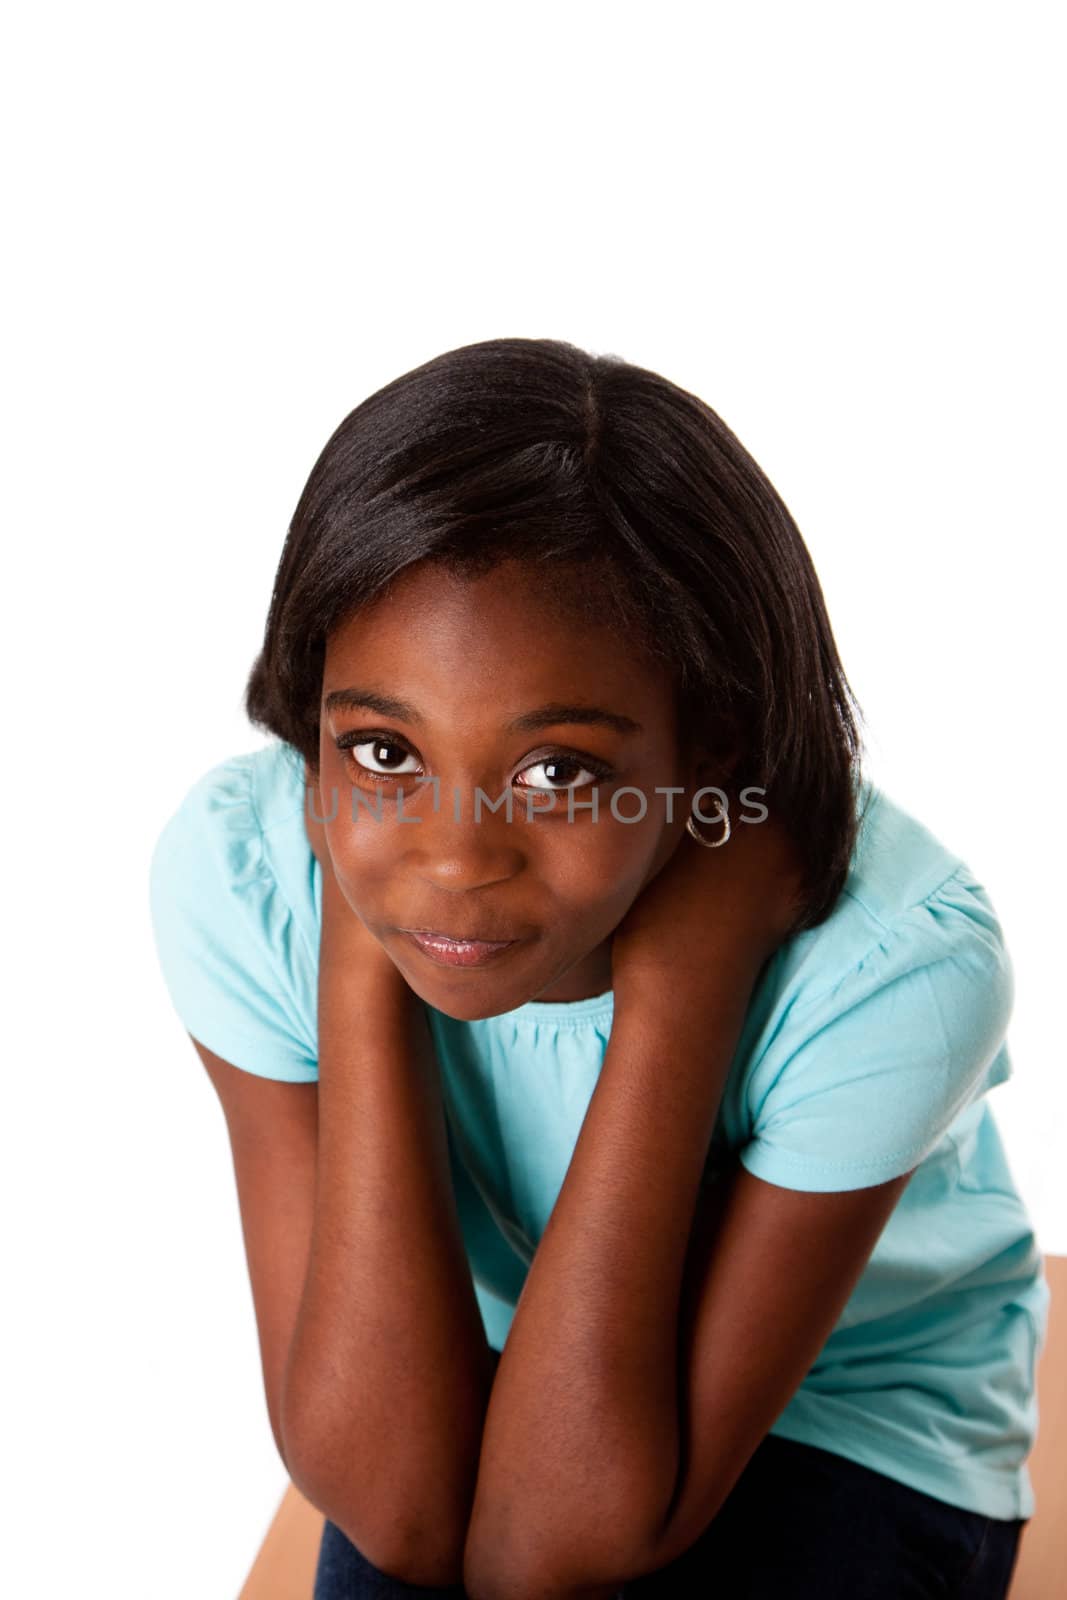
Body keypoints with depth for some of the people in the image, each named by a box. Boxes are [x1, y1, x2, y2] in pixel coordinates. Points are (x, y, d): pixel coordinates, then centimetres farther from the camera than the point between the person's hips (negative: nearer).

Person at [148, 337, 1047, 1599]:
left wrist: (678, 979, -36)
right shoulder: (239, 872, -23)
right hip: (468, 1387, 2)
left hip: (850, 1416, -1)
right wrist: (360, 961, -33)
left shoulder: (895, 967, -29)